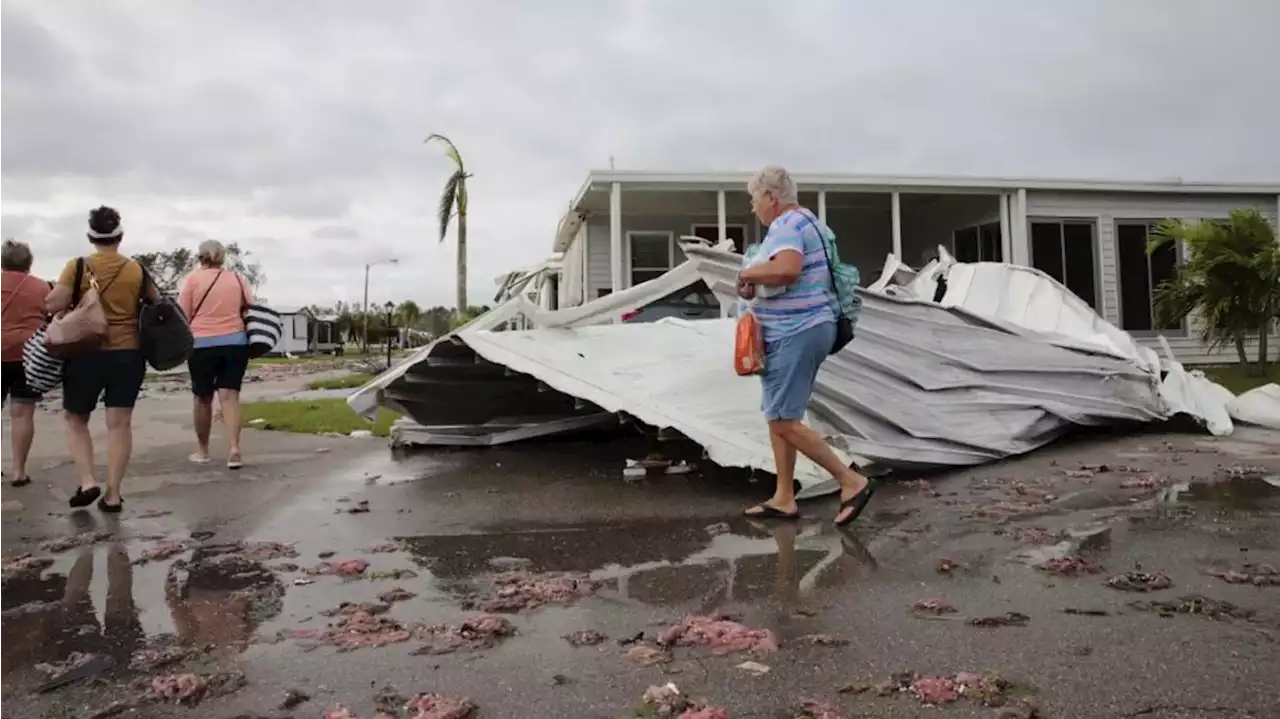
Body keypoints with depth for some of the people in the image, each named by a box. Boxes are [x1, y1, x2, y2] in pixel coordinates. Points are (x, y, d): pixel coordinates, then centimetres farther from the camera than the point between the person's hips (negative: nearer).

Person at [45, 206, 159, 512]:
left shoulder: (78, 267, -5)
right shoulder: (136, 270, 0)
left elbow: (53, 305, -11)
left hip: (86, 354, -1)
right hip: (128, 354, 1)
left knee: (76, 419, 16)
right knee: (120, 424, 3)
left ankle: (87, 482, 3)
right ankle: (113, 494, 4)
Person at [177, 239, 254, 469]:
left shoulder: (193, 279, 1)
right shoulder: (238, 279, 8)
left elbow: (181, 315, -1)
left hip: (202, 344, -1)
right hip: (235, 343, 1)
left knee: (203, 397, 12)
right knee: (230, 396, -3)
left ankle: (202, 450, 24)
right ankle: (234, 449, -17)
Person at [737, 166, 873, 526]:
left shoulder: (787, 225, -16)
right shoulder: (805, 221, 17)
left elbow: (787, 269, -36)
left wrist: (748, 272, -18)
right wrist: (756, 286, 14)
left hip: (795, 334, -11)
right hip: (799, 331, 11)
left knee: (784, 421, -8)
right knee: (777, 416, 12)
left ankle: (851, 481, -1)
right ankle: (784, 499, 18)